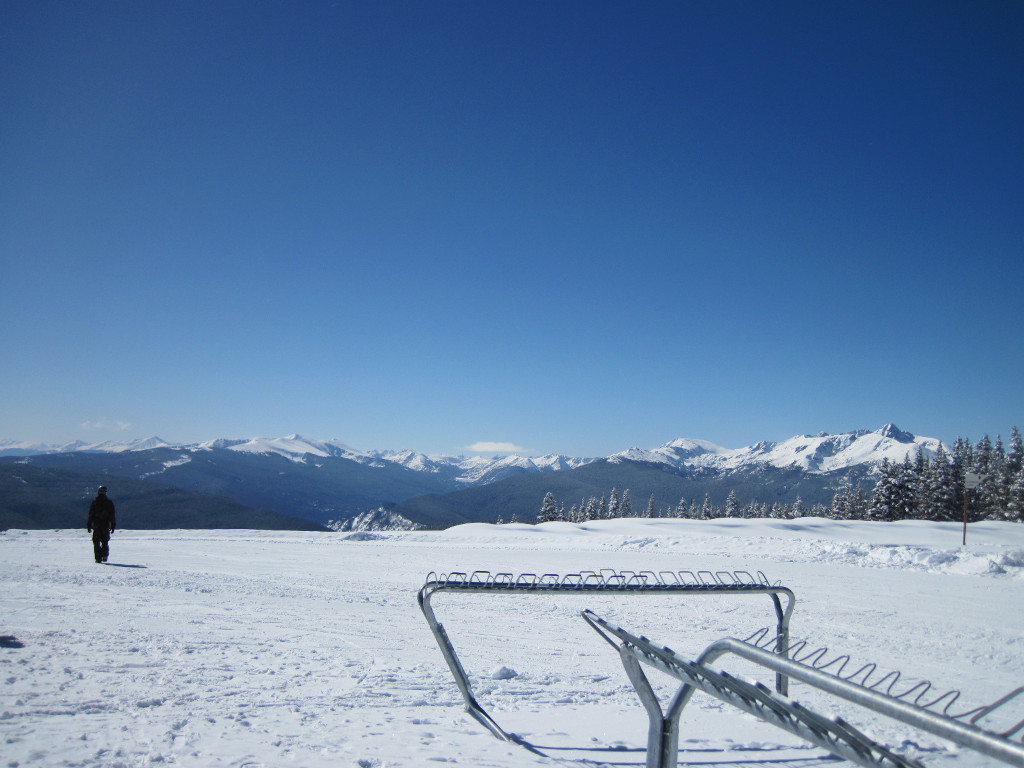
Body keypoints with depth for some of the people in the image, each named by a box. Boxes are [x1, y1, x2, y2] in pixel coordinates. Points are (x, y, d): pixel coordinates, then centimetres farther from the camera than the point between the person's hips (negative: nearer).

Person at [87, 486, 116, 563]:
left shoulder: (94, 502, -1)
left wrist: (89, 525, 5)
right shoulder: (109, 502, 1)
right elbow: (112, 515, 2)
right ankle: (105, 555, -4)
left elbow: (91, 514, 0)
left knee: (96, 542, 5)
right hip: (106, 524, 1)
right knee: (105, 542, 13)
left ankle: (98, 558, -2)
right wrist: (112, 526, 7)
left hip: (96, 525, -1)